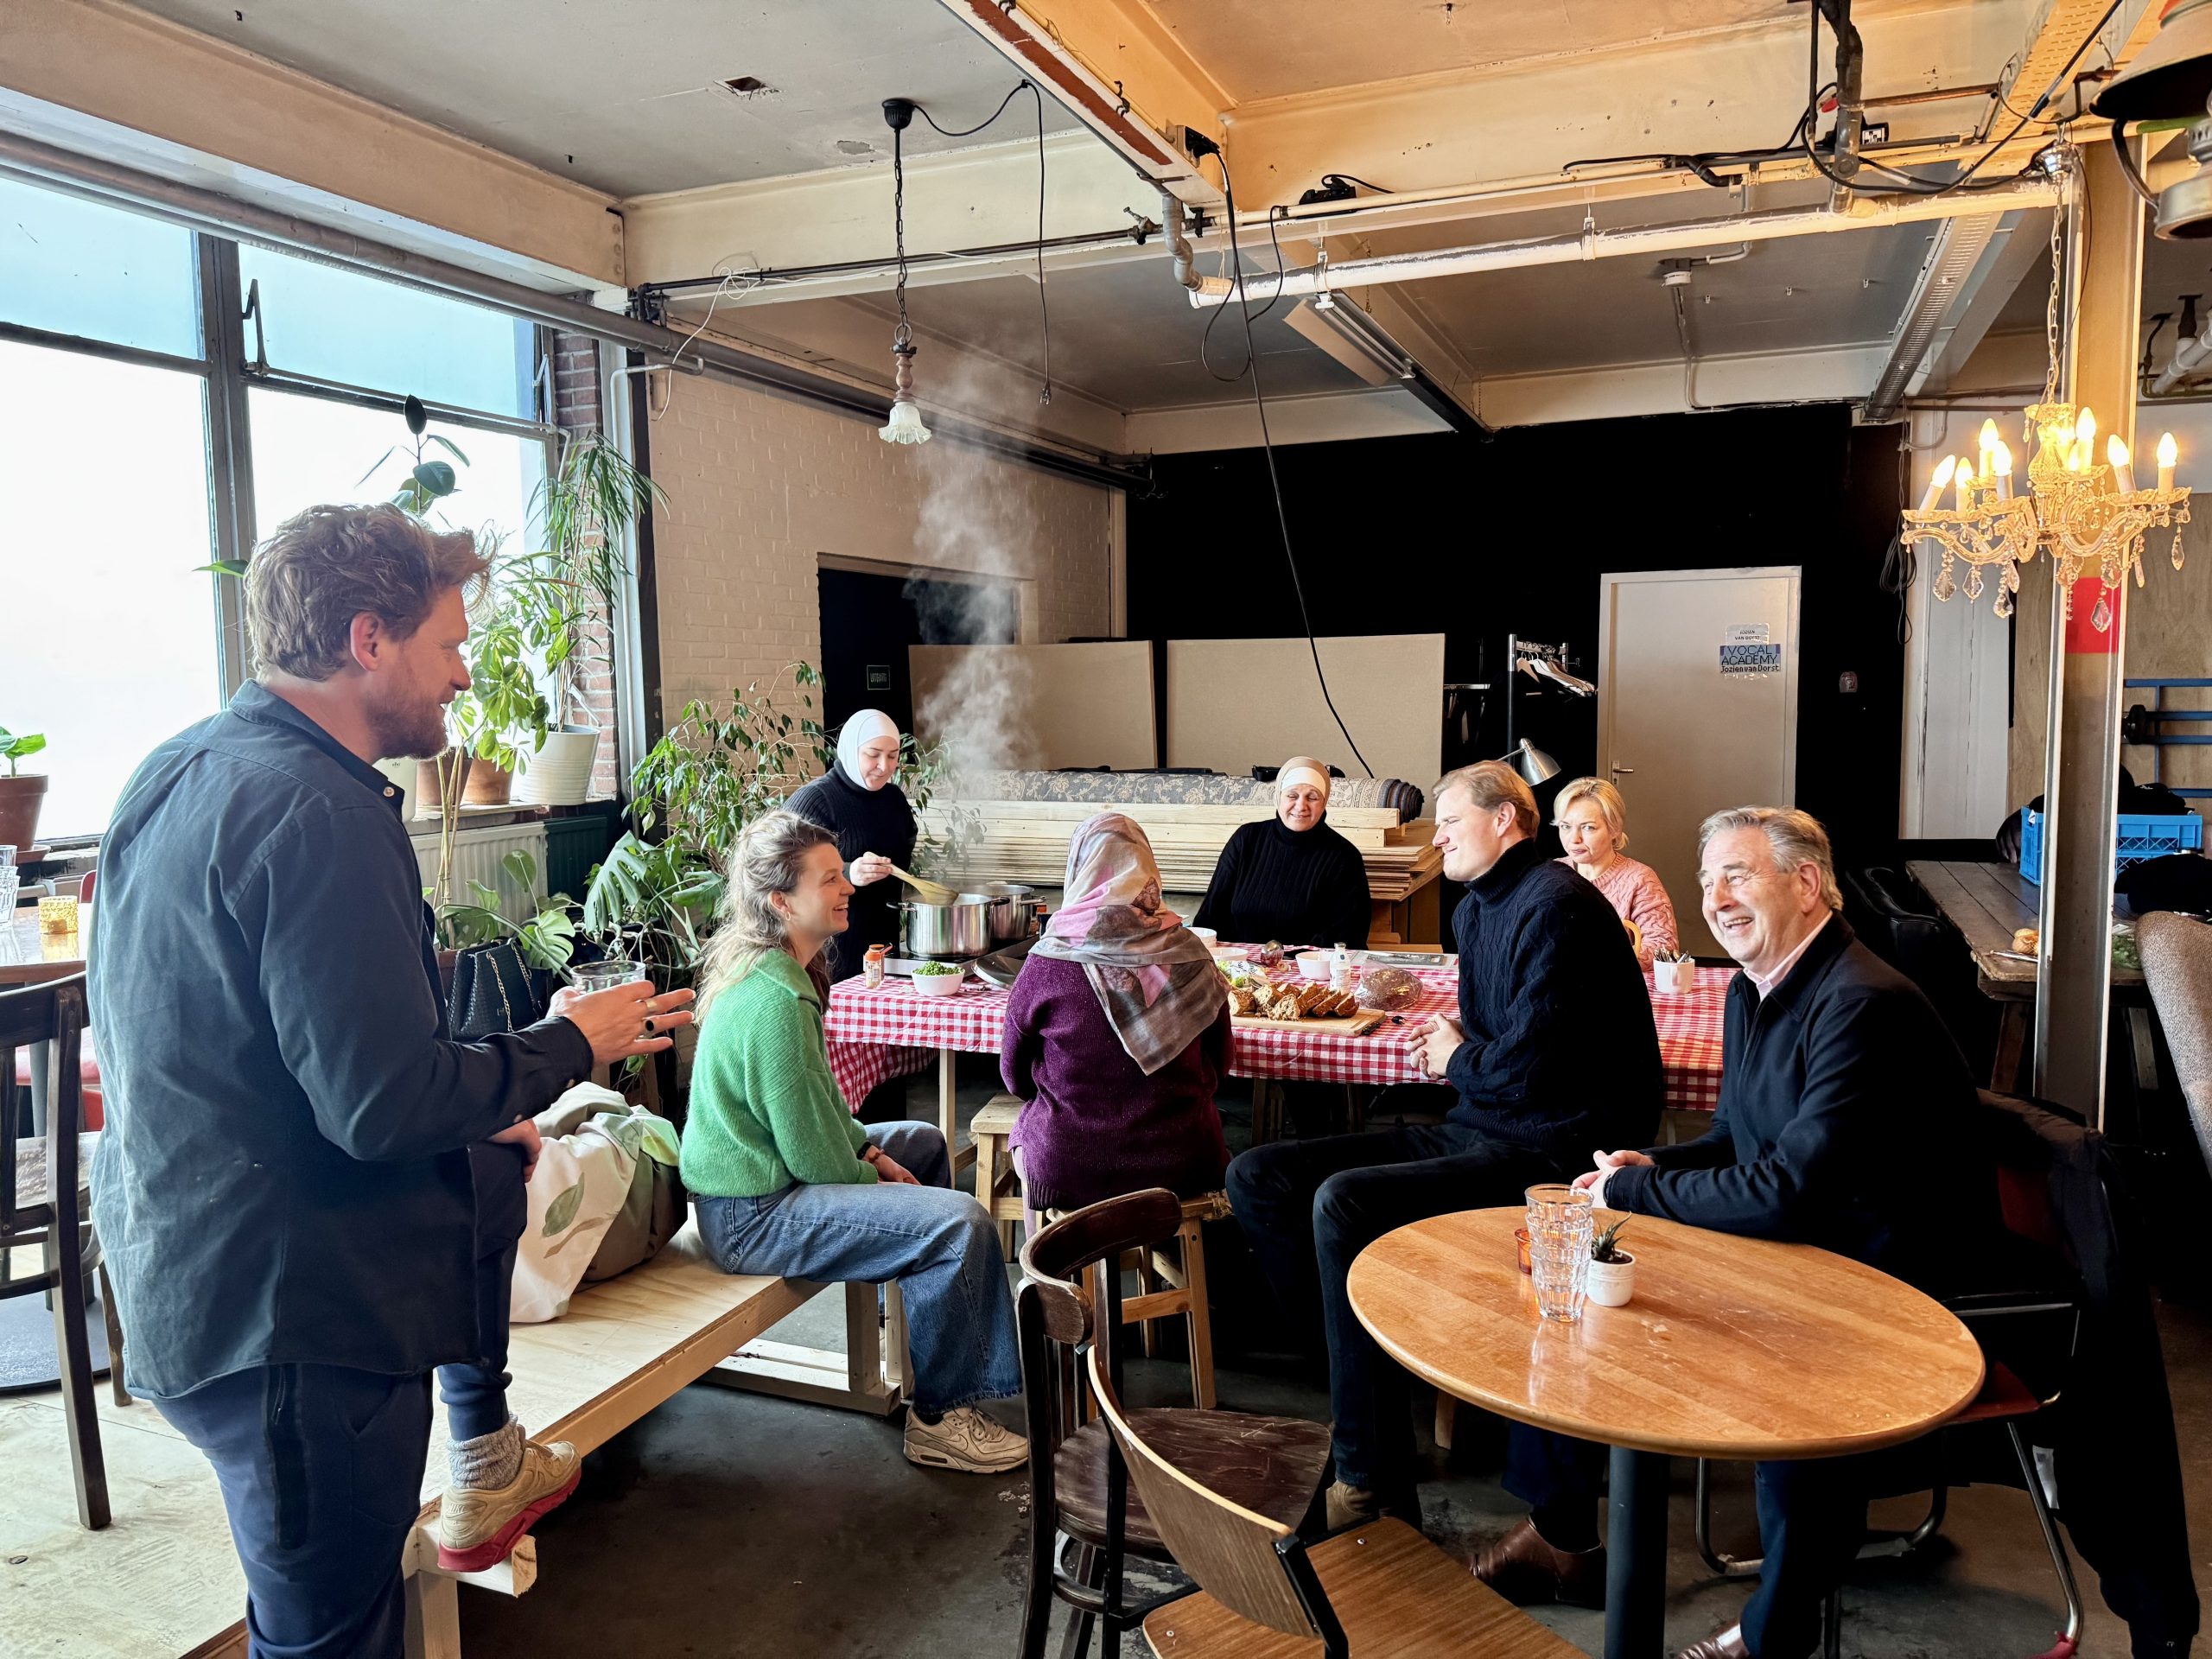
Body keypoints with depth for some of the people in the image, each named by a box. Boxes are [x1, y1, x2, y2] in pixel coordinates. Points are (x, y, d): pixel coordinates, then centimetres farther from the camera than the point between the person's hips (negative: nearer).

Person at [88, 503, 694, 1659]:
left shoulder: (179, 772, 7)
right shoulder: (316, 810, -25)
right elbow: (387, 1104, -27)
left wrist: (471, 1114, 16)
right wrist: (575, 1042, -11)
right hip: (288, 1311, -10)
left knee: (491, 1170, 28)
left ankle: (485, 1474, 38)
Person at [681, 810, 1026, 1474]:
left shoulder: (763, 969, 6)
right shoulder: (776, 1001, -27)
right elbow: (811, 1153, -23)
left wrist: (868, 1150, 9)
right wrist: (873, 1178, -5)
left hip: (763, 1168, 11)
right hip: (752, 1215, -11)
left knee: (924, 1143, 26)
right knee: (961, 1224, -20)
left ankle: (920, 1309, 37)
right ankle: (937, 1420, -3)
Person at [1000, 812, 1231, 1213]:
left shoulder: (1047, 963, -14)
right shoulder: (1189, 955, -8)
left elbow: (1016, 1076, 0)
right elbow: (1218, 1065, 6)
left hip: (1066, 1170, -2)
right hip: (1182, 1168, 2)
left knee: (1023, 1130, 28)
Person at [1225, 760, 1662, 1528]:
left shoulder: (1556, 907, -14)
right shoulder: (1476, 909, 16)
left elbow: (1526, 1067, -21)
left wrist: (1457, 1060, 0)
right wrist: (1448, 1045, 5)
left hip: (1550, 1152, -10)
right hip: (1476, 1130, 10)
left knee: (1344, 1203, -30)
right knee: (1259, 1177, -2)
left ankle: (1372, 1486, -20)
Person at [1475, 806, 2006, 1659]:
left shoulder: (1864, 1005, -24)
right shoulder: (1753, 991, 6)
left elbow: (1788, 1195, -30)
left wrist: (1634, 1192, -19)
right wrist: (1650, 1167, -4)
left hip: (1893, 1283, -9)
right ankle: (1560, 1535, 17)